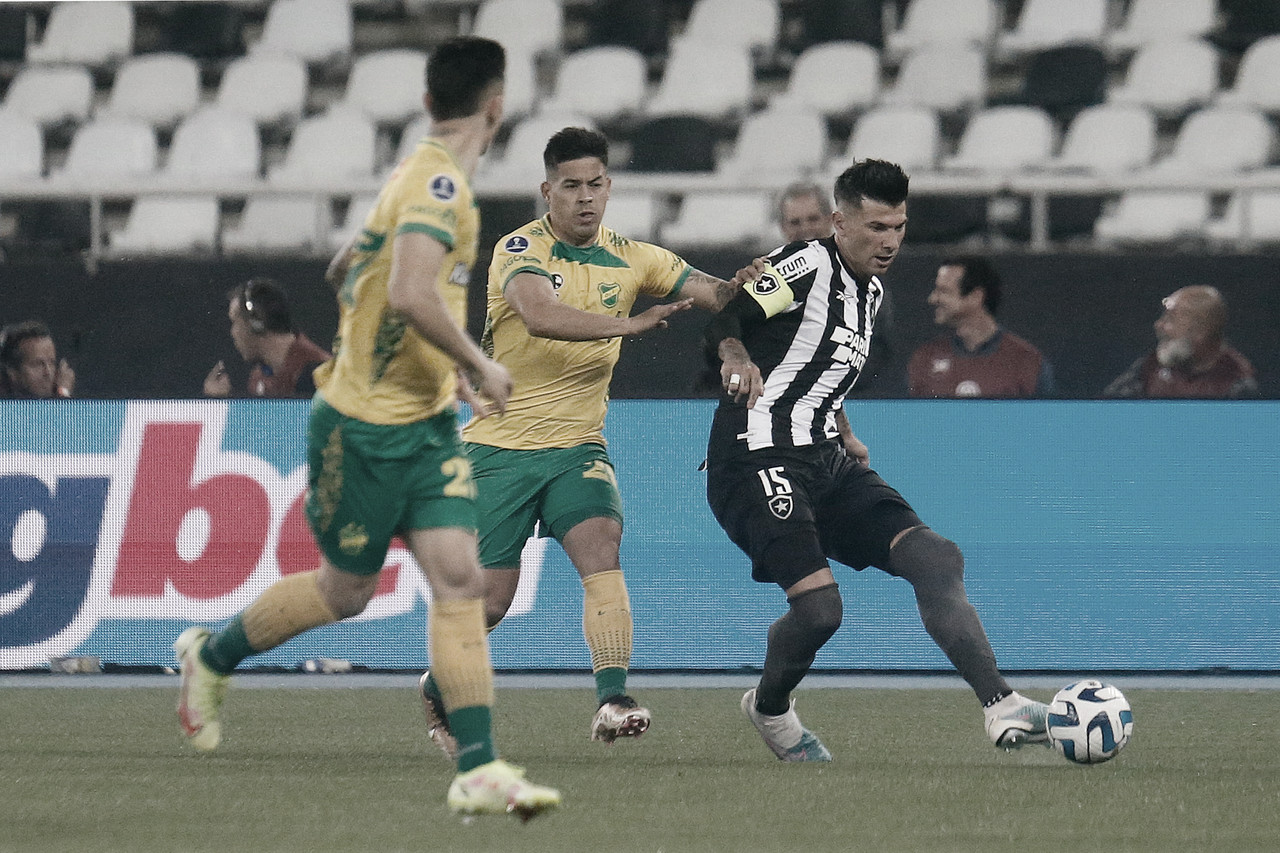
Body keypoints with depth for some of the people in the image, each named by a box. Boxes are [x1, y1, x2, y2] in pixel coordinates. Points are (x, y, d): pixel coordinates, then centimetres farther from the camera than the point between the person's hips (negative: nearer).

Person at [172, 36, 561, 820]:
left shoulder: (425, 178, 10)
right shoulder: (440, 183, -20)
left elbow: (348, 269, 23)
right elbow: (412, 296, -33)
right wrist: (481, 367, -21)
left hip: (427, 423, 8)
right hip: (365, 425, -8)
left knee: (460, 579, -6)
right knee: (346, 589, 9)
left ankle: (480, 771, -12)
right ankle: (210, 657, 35)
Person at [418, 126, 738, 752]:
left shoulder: (628, 259, 5)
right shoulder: (521, 249, -12)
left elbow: (711, 293, 3)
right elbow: (540, 315, -32)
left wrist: (741, 291, -20)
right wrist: (627, 324, -41)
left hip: (577, 447, 3)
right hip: (503, 447, -3)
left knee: (601, 554, -23)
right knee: (491, 598, 0)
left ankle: (611, 702, -31)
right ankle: (437, 690, 29)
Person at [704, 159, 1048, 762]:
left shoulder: (871, 289, 18)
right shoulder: (807, 266, -9)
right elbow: (725, 317, -18)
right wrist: (736, 357, -37)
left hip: (827, 464, 9)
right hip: (761, 460, -9)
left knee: (936, 559, -10)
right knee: (819, 604, -22)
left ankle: (1001, 707, -16)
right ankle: (769, 708, 10)